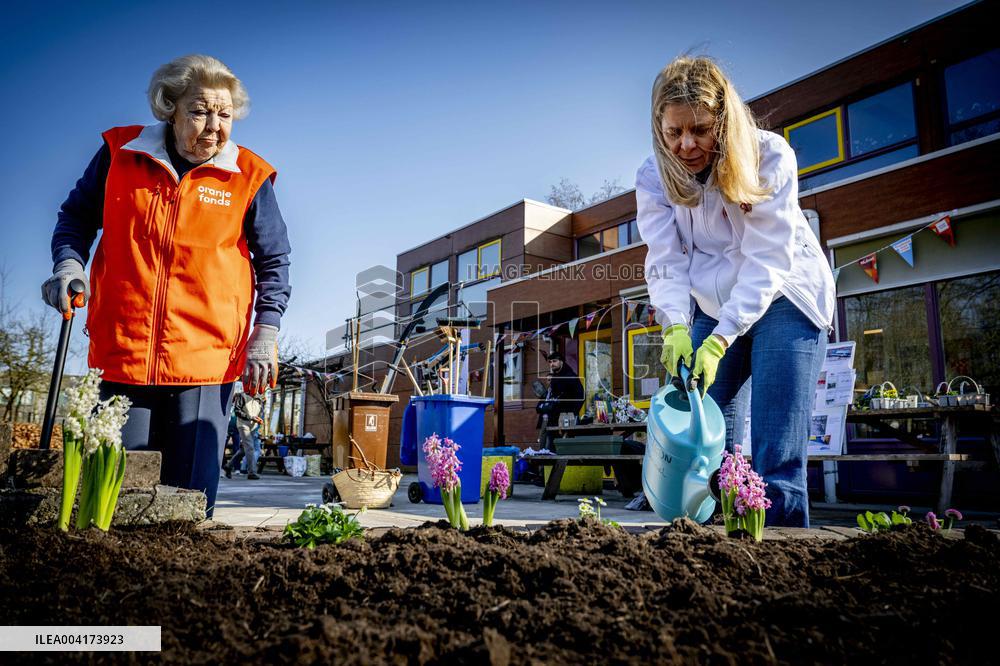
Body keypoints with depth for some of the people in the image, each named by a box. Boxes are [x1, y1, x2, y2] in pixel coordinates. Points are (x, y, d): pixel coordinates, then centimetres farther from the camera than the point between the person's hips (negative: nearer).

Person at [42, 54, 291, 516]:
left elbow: (273, 262, 6)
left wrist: (265, 336, -3)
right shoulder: (120, 153, 4)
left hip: (207, 360, -1)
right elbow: (77, 215, 18)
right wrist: (68, 264, -2)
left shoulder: (248, 178, 0)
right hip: (122, 355, 2)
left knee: (191, 494, 5)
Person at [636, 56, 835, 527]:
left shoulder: (769, 156, -20)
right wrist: (677, 327, -34)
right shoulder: (654, 177, -10)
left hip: (782, 298, -3)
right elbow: (666, 262, -16)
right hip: (711, 308, 4)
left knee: (776, 455, -12)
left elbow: (766, 261, -24)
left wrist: (720, 340, -33)